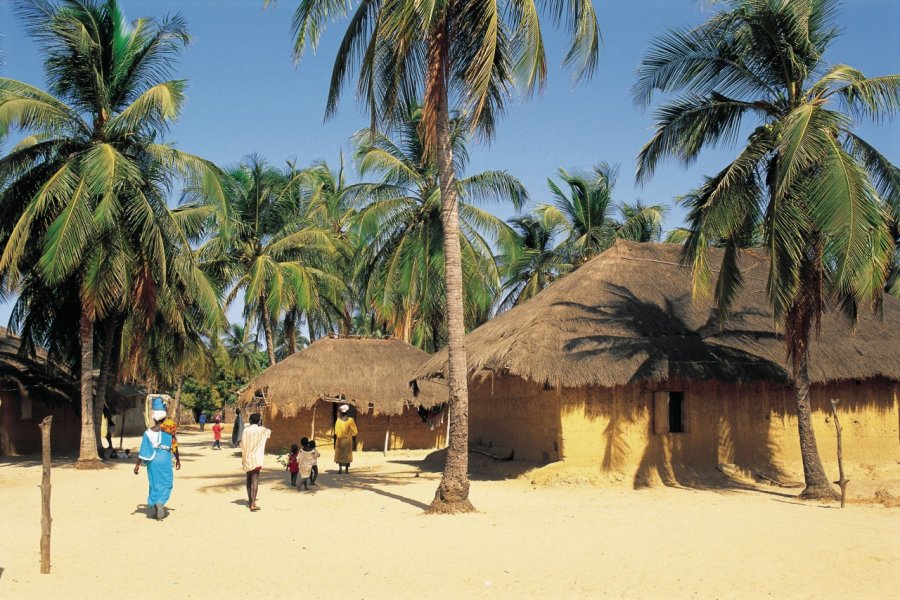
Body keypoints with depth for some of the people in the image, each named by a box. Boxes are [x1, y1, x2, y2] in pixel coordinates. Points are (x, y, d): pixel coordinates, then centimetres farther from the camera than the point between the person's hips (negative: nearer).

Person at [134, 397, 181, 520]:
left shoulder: (148, 432, -4)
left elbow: (143, 451, -5)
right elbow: (174, 447, 1)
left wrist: (138, 465, -1)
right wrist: (178, 460, 14)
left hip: (152, 461, 2)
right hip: (165, 460, -2)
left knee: (154, 483, 16)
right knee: (166, 483, 7)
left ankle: (153, 505, 18)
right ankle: (160, 502, -14)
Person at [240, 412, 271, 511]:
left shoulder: (246, 430, 1)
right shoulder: (261, 430, -2)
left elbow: (242, 445, 1)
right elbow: (269, 431, 20)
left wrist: (243, 458, 10)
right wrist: (260, 425, 32)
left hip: (247, 458, 3)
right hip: (256, 458, -3)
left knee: (249, 480, 17)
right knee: (255, 481, -8)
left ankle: (250, 501, 26)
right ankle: (253, 504, -18)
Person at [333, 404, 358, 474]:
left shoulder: (338, 420, -6)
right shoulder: (350, 420, -7)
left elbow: (336, 432, -6)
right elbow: (353, 432, -4)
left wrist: (335, 441, 1)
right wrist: (354, 442, 4)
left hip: (339, 439, 0)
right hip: (348, 439, 0)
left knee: (339, 454, 8)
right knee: (347, 454, 10)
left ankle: (340, 469, -3)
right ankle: (346, 469, 9)